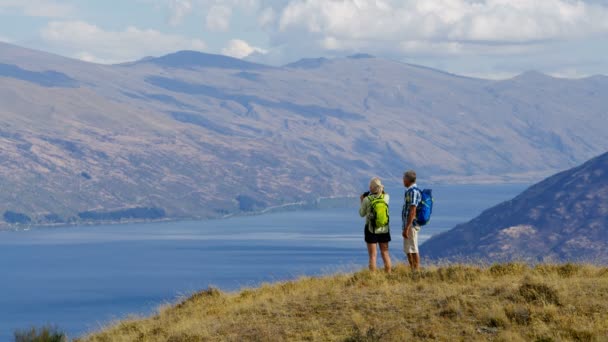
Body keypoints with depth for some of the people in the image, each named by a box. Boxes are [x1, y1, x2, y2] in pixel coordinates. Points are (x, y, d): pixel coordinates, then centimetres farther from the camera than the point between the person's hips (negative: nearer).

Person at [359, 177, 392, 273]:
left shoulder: (367, 199, -15)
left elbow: (362, 214, 1)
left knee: (373, 255, 1)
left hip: (371, 230, -3)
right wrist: (382, 191, 21)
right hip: (384, 229, 3)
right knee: (385, 253, 12)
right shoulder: (386, 197, -7)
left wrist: (362, 201, 12)